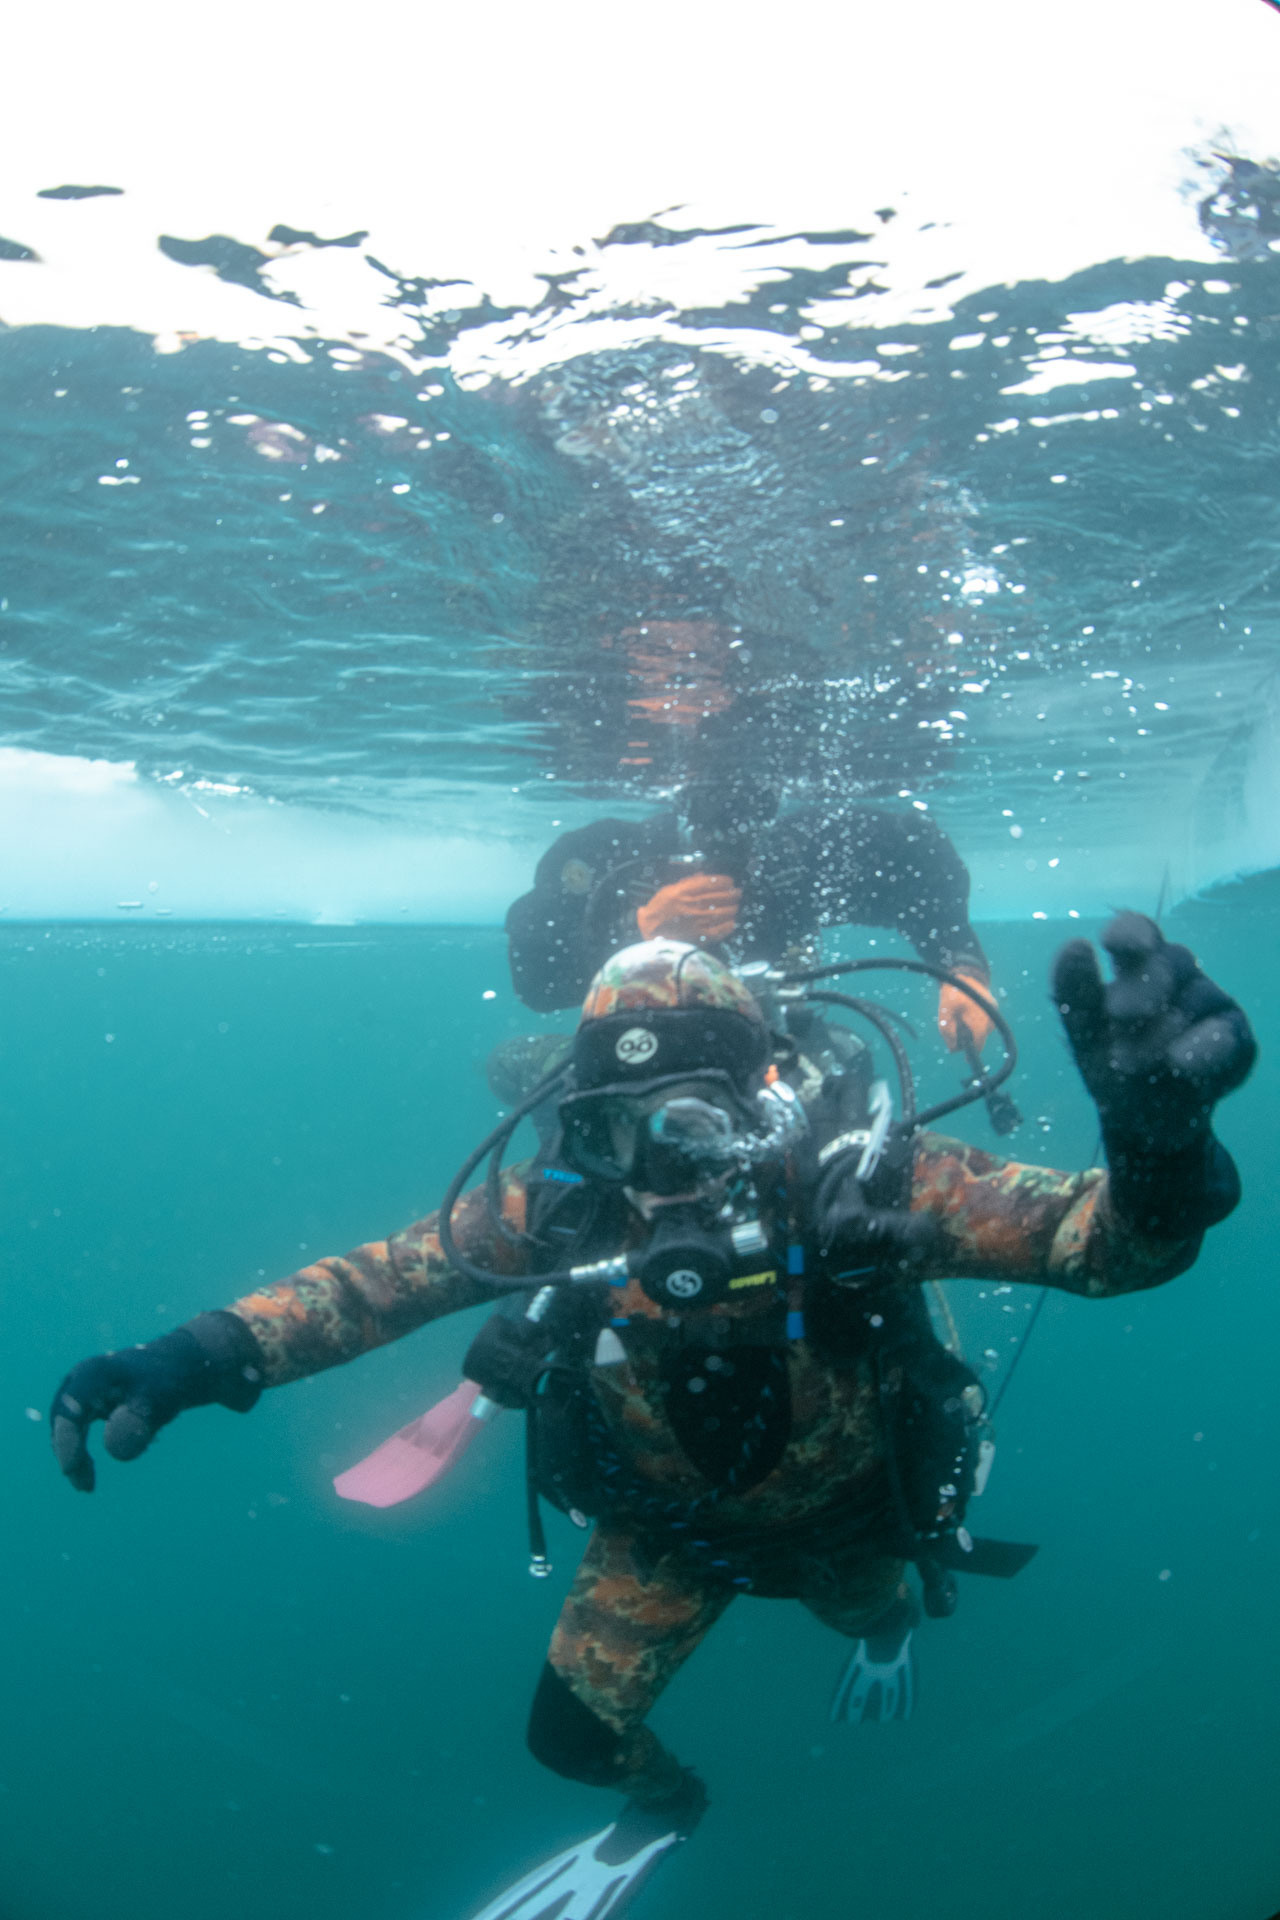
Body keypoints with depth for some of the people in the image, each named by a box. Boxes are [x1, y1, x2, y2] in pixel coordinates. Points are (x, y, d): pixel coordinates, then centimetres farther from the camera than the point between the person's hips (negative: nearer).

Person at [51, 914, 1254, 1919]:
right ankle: (664, 1805, 44)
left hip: (843, 1512, 0)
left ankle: (881, 1618, 74)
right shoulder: (560, 1208, -32)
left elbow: (1095, 1236, -47)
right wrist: (210, 1354, -45)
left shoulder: (858, 1187, -40)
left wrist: (1158, 1152, -72)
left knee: (862, 1612, 31)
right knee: (572, 1732, 4)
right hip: (666, 1529, 1)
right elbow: (383, 1274, -27)